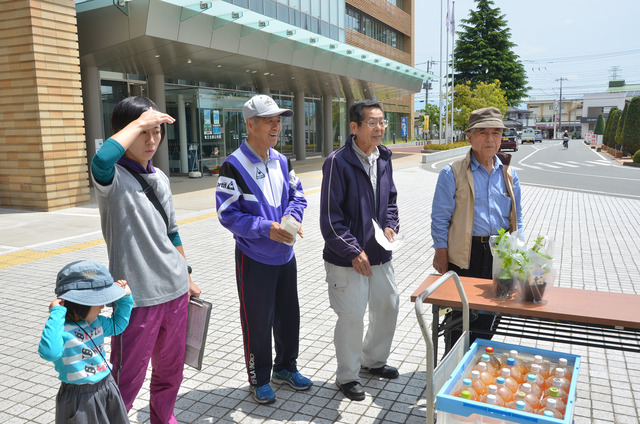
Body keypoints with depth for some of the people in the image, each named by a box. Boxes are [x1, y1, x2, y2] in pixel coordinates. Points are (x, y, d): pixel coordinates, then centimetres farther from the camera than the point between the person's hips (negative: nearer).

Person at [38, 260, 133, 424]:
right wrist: (57, 314, -39)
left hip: (108, 389, 8)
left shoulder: (96, 322, 2)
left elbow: (117, 325, 22)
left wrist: (125, 298, 10)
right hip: (79, 399, -8)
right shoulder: (61, 331, -23)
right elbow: (49, 352, -43)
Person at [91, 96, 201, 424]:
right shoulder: (113, 177, -11)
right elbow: (102, 159, -38)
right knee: (126, 385, 5)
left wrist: (187, 277, 19)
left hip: (174, 290, 7)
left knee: (170, 373, 22)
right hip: (138, 298, -7)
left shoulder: (159, 177, 10)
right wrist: (139, 121, -25)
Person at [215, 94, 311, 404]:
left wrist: (293, 217, -8)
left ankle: (286, 367, 39)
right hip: (254, 259, -6)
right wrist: (267, 229, -25)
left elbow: (297, 195, 13)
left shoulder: (281, 161, 5)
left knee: (289, 315, 17)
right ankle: (259, 380, 26)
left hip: (285, 255, 6)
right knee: (258, 321, 7)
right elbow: (228, 214, -17)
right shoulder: (234, 166, -15)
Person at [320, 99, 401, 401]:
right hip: (347, 259, -7)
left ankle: (373, 360, 43)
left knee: (389, 306, 19)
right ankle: (347, 376, 26)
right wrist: (353, 251, -18)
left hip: (380, 254, 8)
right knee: (351, 317, 3)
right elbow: (331, 216, -17)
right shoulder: (339, 162, -16)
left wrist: (390, 225, 0)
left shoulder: (384, 158, 6)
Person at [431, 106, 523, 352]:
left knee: (488, 315, 17)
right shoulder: (452, 173, -7)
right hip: (465, 255, -4)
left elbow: (516, 218, 14)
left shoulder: (508, 174, 8)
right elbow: (440, 219, -6)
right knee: (458, 321, 5)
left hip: (499, 254, 5)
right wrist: (442, 258, -9)